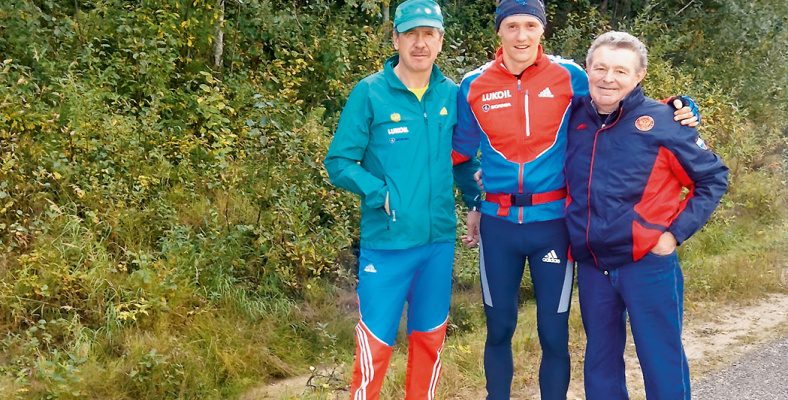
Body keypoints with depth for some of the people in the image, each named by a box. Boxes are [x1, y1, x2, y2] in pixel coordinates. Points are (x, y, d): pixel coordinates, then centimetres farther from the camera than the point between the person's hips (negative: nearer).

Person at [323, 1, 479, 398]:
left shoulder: (452, 94, 4)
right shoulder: (369, 93, -7)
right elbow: (338, 163, -7)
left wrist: (475, 202, 3)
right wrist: (382, 194, -19)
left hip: (439, 241, 4)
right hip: (386, 243, -4)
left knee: (429, 339, 16)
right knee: (375, 344, 1)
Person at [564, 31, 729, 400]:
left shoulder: (662, 121, -8)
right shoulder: (575, 117, 3)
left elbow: (714, 178, -2)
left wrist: (676, 233, -7)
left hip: (648, 263, -4)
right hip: (590, 265, 4)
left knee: (661, 362, 3)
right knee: (600, 359, 16)